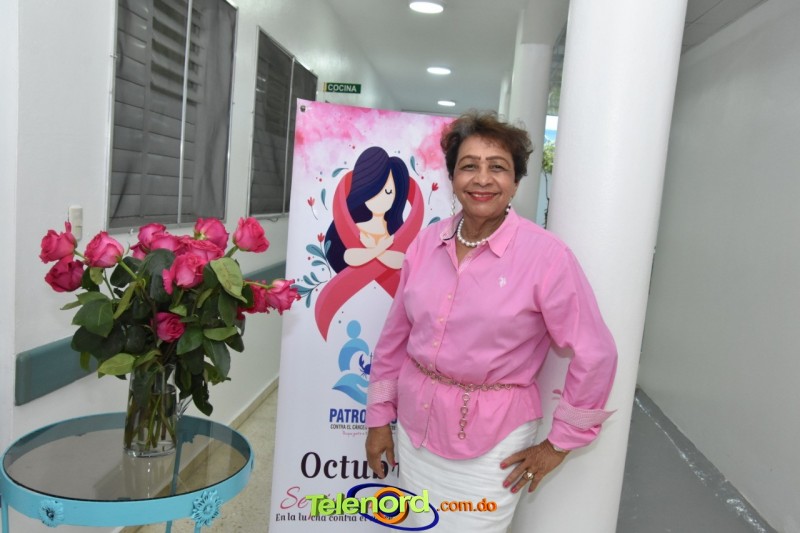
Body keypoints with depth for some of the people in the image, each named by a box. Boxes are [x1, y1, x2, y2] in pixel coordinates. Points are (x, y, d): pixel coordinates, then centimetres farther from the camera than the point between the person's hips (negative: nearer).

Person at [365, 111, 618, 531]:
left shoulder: (546, 255, -16)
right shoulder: (426, 242, -2)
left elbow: (594, 355, -12)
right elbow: (396, 336, 5)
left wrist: (560, 443, -6)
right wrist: (379, 417, 8)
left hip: (490, 438, -4)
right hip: (415, 422, 5)